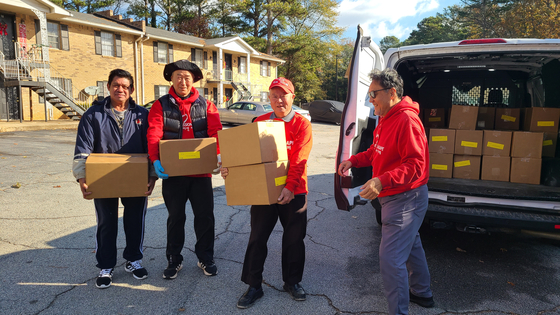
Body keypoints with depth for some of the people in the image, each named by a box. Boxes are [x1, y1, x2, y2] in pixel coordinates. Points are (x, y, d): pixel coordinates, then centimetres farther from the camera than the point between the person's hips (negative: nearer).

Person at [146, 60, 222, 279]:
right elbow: (154, 134, -11)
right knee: (175, 217, 12)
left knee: (205, 215, 9)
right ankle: (174, 260, 27)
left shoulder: (206, 105, 6)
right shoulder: (161, 106, 2)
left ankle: (205, 258, 26)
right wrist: (156, 160, -27)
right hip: (173, 172, -1)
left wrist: (218, 155, -25)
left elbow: (216, 133, -6)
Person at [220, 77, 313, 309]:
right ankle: (254, 286, 23)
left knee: (294, 239, 12)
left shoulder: (302, 124, -4)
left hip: (293, 193, -1)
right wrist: (231, 168, -16)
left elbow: (299, 160, -15)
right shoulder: (260, 122, 5)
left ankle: (292, 282, 33)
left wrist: (290, 187, -26)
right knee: (257, 239, 7)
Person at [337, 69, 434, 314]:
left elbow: (415, 164, -29)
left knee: (391, 259, -9)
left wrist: (382, 181, -39)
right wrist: (353, 161, 6)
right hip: (396, 197, 11)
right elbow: (376, 152, 21)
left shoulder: (407, 120, -23)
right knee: (410, 245, 25)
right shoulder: (386, 119, 11)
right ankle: (422, 294, 45)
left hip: (405, 199, -11)